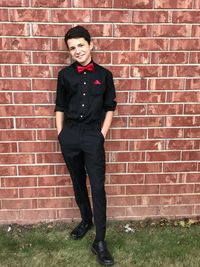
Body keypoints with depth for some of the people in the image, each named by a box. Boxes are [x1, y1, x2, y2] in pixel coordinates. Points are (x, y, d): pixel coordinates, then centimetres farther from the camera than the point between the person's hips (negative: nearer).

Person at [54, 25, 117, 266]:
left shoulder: (104, 75, 1)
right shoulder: (65, 75, 3)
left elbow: (109, 108, 5)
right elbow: (60, 107, 8)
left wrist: (102, 134, -1)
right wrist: (60, 134, 4)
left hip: (93, 135, -2)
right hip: (69, 135, 2)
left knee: (98, 186, -3)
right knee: (78, 182, 15)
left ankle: (100, 241, 7)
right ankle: (86, 220, 38)